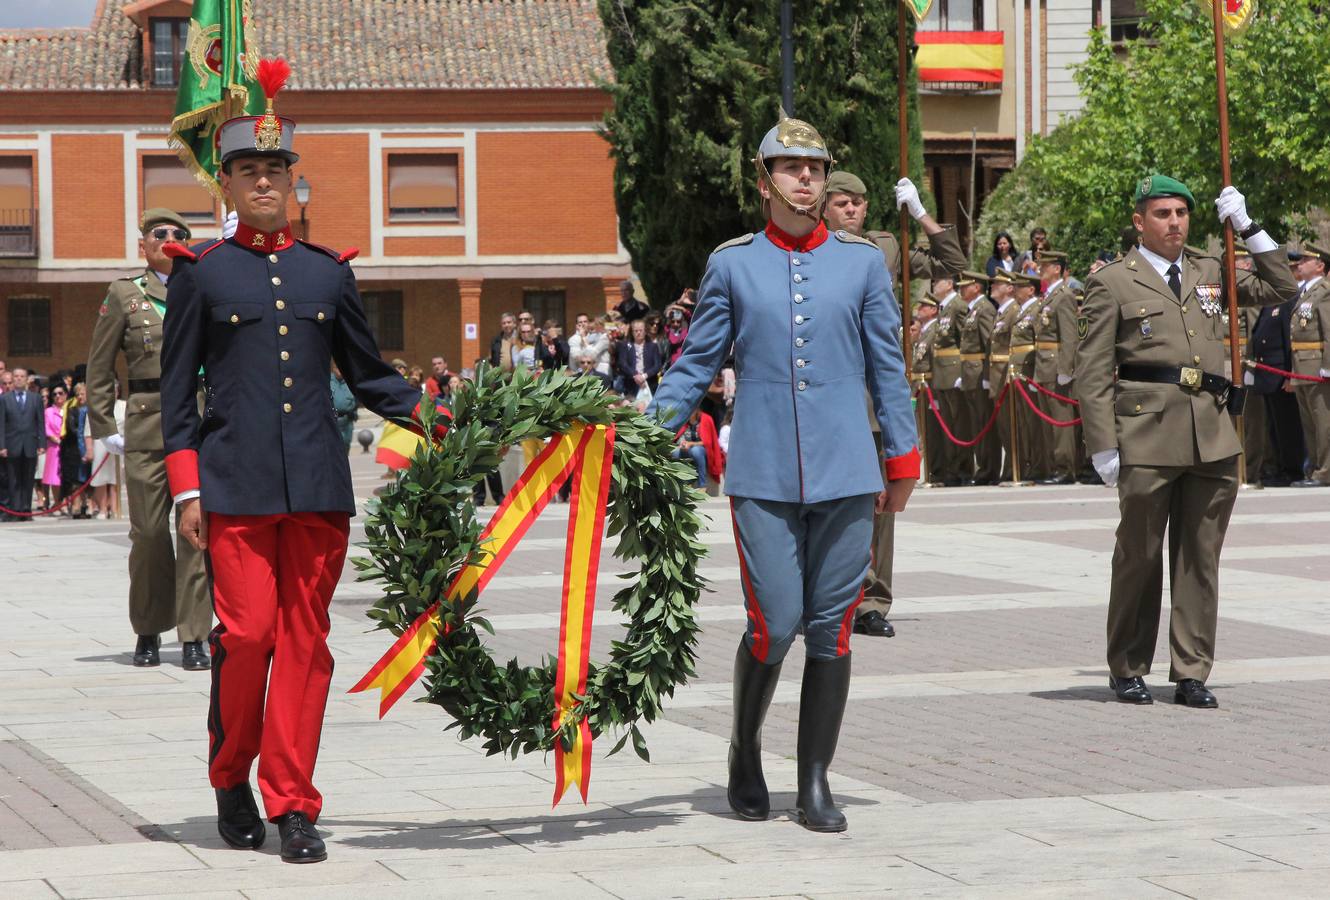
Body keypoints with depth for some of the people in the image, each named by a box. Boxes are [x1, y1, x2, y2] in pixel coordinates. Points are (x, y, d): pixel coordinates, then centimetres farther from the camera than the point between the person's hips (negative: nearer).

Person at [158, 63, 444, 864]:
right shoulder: (200, 273, 5)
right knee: (246, 632, -7)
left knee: (306, 640, 1)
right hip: (236, 485, -3)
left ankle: (293, 805, 5)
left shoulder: (329, 272, 13)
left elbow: (370, 376, 17)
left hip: (318, 484, 3)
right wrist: (186, 487, -3)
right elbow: (178, 390, 4)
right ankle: (231, 781, 15)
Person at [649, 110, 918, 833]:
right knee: (775, 624, -7)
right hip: (763, 476, -1)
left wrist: (902, 459, 12)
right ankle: (745, 753, 18)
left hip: (845, 474, 2)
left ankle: (815, 784, 9)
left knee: (832, 628, 1)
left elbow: (886, 366, 12)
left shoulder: (862, 261, 9)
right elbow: (697, 364, 9)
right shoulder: (731, 264, 6)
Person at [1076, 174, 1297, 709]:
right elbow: (1093, 373, 0)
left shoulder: (1209, 274, 17)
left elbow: (1280, 288, 23)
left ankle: (1191, 674, 9)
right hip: (1148, 435, -4)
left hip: (1212, 438, 4)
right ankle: (1127, 670, 15)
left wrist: (1246, 226, 15)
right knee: (1139, 555, 2)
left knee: (1200, 558, 4)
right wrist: (1104, 446, -7)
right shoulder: (1113, 284, 3)